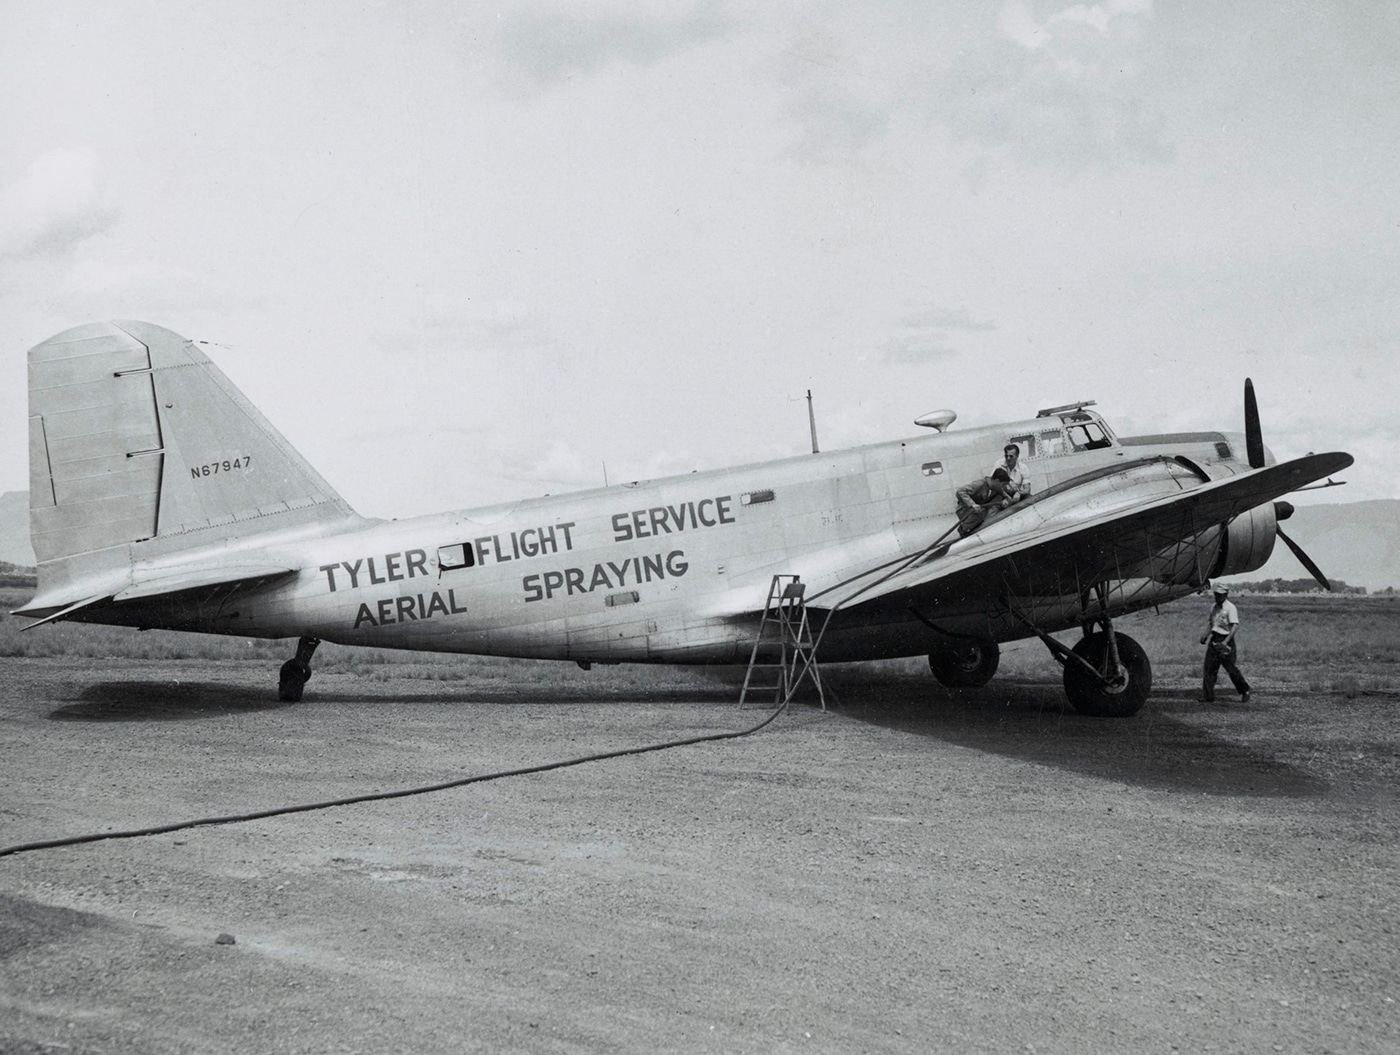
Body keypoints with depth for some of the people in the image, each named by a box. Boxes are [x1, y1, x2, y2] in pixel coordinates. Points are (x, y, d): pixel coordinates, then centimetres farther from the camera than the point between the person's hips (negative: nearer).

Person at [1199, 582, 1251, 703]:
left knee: (1230, 668, -1)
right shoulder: (1213, 607, 11)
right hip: (1214, 639, 7)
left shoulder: (1230, 608, -13)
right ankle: (1208, 696, 2)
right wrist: (1205, 634, 7)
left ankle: (1245, 691, 20)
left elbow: (1235, 626, -20)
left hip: (1226, 640, -7)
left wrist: (1226, 642, -28)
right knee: (1209, 667, 0)